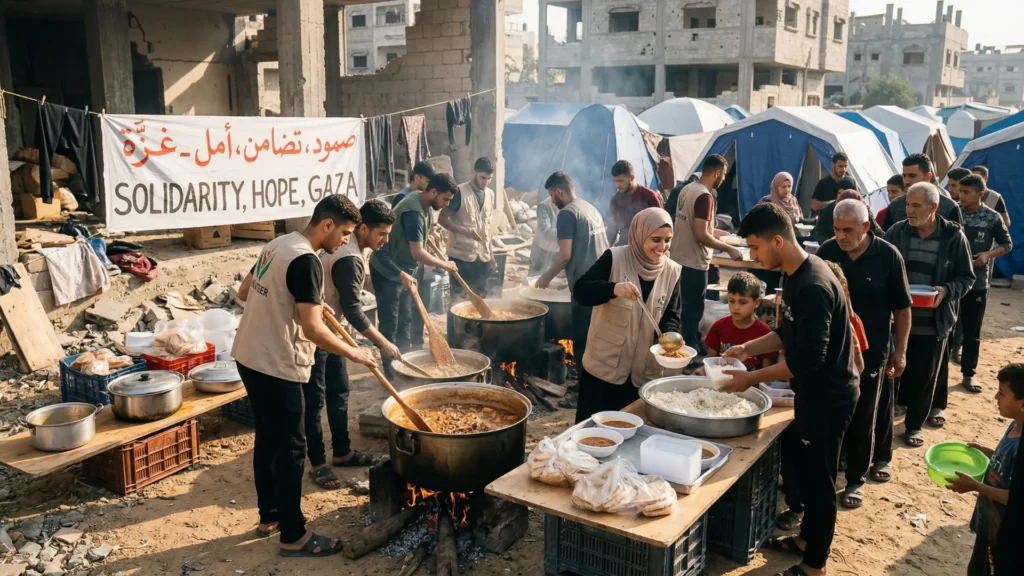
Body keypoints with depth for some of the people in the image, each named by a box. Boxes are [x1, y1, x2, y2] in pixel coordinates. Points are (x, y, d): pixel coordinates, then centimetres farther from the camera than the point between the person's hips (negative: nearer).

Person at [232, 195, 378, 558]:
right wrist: (354, 353, -14)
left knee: (267, 440, 20)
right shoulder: (306, 261, -21)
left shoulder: (277, 245, 8)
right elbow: (312, 330, -25)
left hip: (249, 357, 10)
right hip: (276, 366, -10)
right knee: (290, 448, 1)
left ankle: (269, 516, 34)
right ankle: (293, 536, 12)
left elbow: (245, 292, 19)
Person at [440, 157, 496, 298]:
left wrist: (491, 253, 15)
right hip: (461, 256, -6)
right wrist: (465, 231, -23)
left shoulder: (490, 194, 10)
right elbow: (442, 219, -10)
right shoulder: (459, 192, -10)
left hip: (483, 256, 6)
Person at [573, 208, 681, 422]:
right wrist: (614, 288, -35)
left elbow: (671, 315, 3)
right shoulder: (614, 258, -11)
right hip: (603, 367, -3)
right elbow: (580, 291, -17)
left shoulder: (672, 272, 0)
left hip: (646, 373, 3)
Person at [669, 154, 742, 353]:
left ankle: (691, 345, 34)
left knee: (689, 307, 21)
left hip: (680, 258, 9)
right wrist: (728, 249, -17)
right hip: (694, 262, -9)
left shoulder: (687, 189, 8)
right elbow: (700, 236, -25)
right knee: (693, 310, 2)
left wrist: (715, 233, 21)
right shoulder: (704, 196, -19)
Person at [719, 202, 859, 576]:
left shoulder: (813, 287, -28)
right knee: (807, 469, 22)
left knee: (819, 477, 5)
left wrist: (752, 378, -21)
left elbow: (808, 359, -29)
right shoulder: (795, 275, 3)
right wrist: (749, 348, 2)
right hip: (816, 390, 9)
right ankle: (807, 538, 40)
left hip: (829, 394, -9)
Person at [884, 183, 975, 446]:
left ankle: (914, 425, 27)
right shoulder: (897, 231, -2)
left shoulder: (954, 236, -6)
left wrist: (946, 291, -19)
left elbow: (966, 278, 0)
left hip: (934, 321, -1)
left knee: (925, 376, 10)